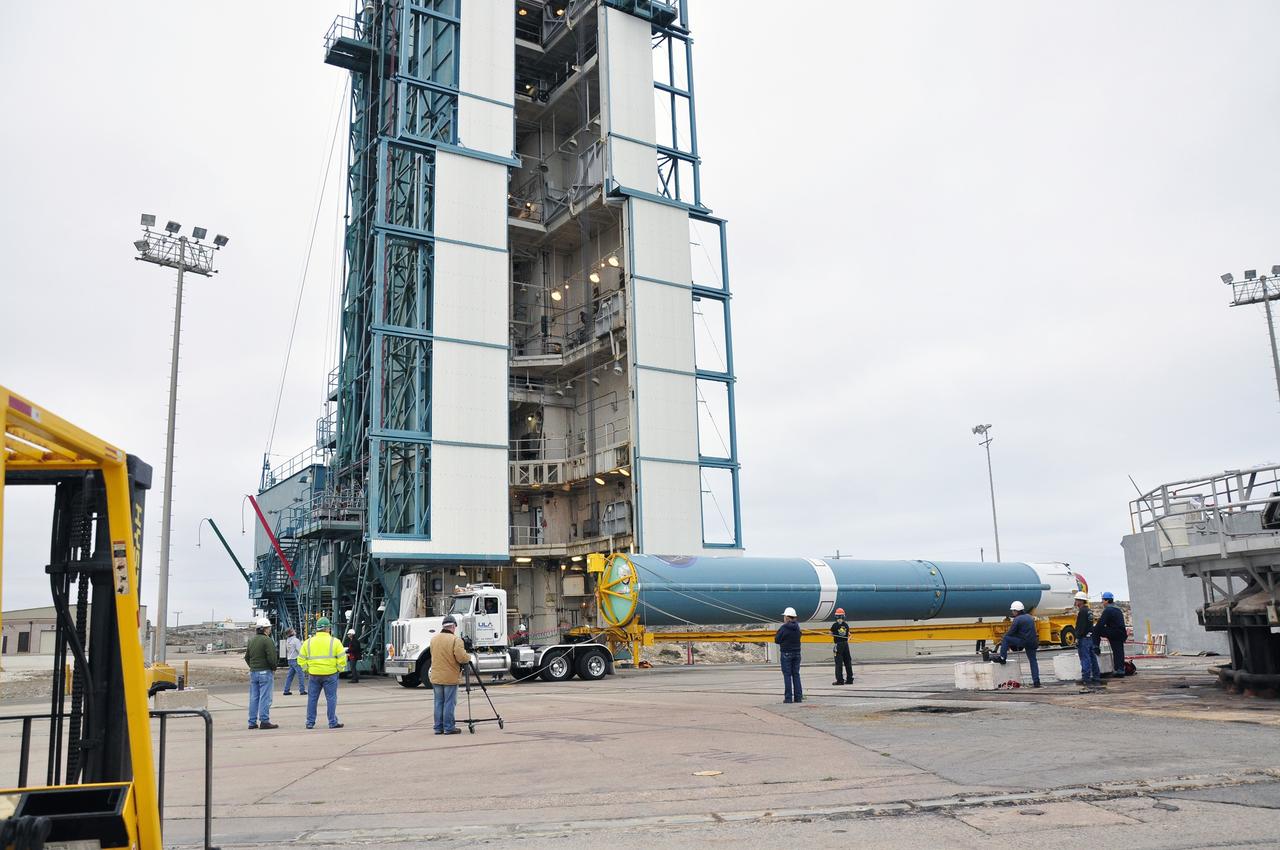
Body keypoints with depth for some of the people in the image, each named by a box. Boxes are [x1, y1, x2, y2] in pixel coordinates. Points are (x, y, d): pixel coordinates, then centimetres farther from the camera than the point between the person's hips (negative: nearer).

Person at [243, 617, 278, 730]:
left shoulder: (251, 640, 11)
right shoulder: (267, 640, -14)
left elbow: (247, 657, 17)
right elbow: (272, 658, -18)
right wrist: (273, 668, -2)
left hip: (253, 672, 7)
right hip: (265, 672, -7)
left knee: (253, 698, 11)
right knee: (265, 697, -4)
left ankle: (252, 722, 14)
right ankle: (264, 721, -4)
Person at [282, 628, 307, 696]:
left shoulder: (287, 641, 11)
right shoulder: (296, 640, -14)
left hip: (290, 659, 8)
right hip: (296, 659, -8)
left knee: (290, 675, 13)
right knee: (301, 675, -3)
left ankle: (286, 691, 13)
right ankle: (302, 691, -3)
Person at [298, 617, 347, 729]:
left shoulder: (308, 642, 6)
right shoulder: (334, 641, -4)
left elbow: (301, 659, 7)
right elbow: (342, 658, -7)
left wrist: (307, 670, 14)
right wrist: (339, 669, 5)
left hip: (313, 675, 3)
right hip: (330, 674, -3)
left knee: (312, 699, 12)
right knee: (331, 698, 4)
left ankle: (310, 722, 16)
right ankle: (333, 723, 5)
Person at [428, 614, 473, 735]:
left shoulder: (433, 639, 7)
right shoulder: (455, 639, -14)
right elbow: (461, 658, -20)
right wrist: (469, 656, 0)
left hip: (436, 677, 5)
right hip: (450, 677, -5)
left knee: (438, 703, 12)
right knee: (449, 703, 1)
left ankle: (438, 727, 15)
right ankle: (449, 728, 3)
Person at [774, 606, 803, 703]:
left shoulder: (784, 628, -14)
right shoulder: (797, 627, 4)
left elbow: (777, 640, -9)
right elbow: (798, 637, 11)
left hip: (786, 654, -5)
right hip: (797, 653, 5)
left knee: (787, 675, -1)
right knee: (796, 675, 10)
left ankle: (788, 698, -3)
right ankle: (798, 697, 9)